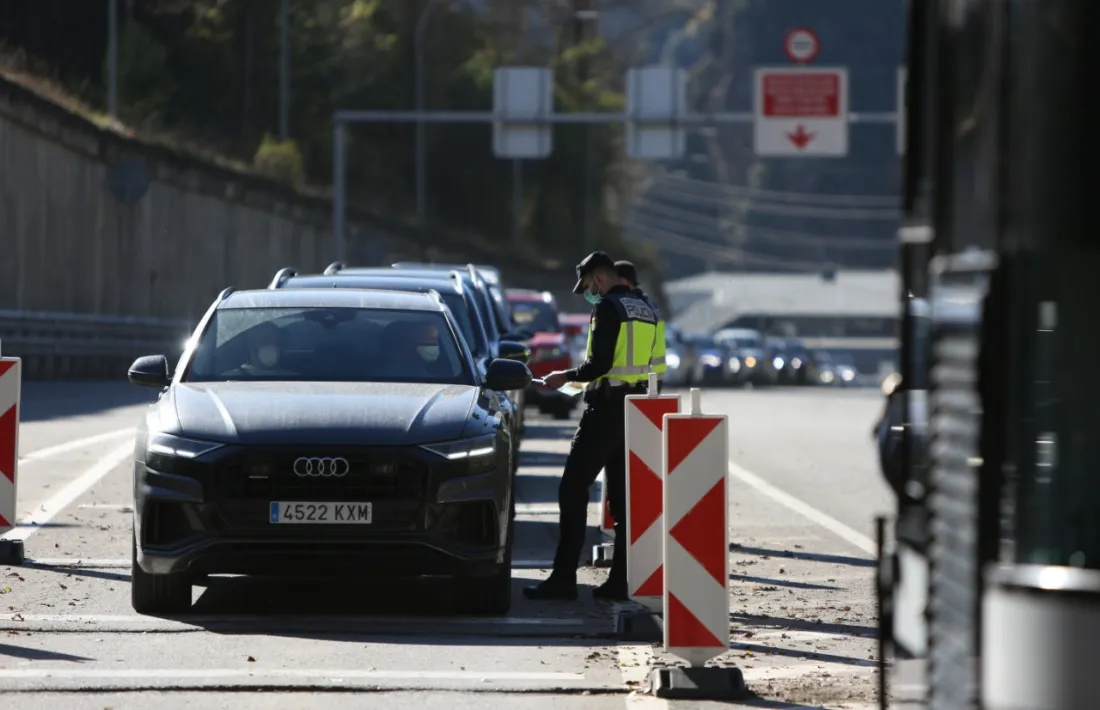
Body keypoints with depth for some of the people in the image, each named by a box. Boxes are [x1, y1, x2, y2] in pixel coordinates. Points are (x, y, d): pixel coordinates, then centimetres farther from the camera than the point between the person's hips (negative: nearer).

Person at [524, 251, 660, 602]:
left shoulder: (608, 307, -12)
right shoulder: (645, 310, 14)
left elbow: (599, 364, -19)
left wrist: (566, 376, -3)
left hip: (605, 410, -8)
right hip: (634, 410, 9)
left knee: (573, 490, -5)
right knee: (622, 497, 10)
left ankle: (563, 578, -8)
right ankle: (620, 580, 8)